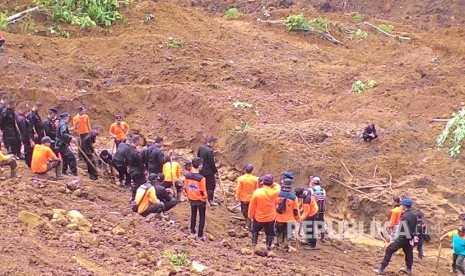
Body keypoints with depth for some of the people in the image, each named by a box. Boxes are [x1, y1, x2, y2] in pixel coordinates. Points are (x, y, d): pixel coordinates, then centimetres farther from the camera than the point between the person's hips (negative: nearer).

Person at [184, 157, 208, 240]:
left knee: (193, 214, 26)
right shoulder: (201, 178, -27)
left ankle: (192, 231, 37)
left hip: (191, 199, 5)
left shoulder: (187, 176, -11)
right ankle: (200, 235, 14)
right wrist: (205, 198, -1)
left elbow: (185, 188, -1)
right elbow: (203, 191, -20)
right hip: (200, 200, -5)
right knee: (202, 217, 12)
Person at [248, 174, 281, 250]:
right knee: (269, 233, 20)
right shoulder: (274, 192, -20)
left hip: (258, 218, 0)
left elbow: (252, 206, -10)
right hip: (270, 218, 0)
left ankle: (254, 244, 30)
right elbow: (278, 186, 6)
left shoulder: (257, 192, -21)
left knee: (255, 230, 25)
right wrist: (271, 184, -5)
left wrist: (251, 215, 4)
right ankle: (268, 247, 27)